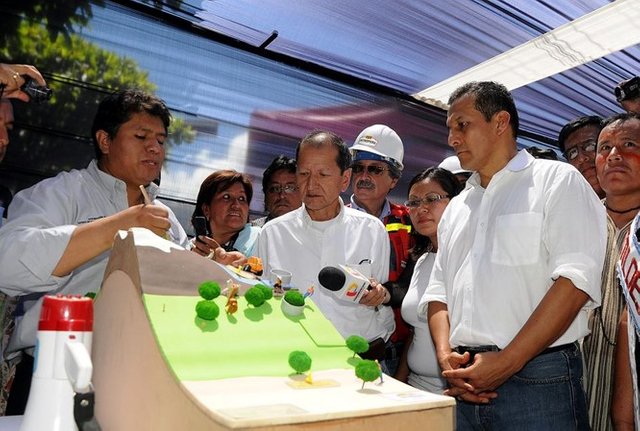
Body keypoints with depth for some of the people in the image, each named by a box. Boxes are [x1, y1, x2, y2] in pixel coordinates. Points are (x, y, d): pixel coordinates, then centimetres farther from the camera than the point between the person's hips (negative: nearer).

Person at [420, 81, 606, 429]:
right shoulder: (456, 208, 16)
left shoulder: (557, 180, -1)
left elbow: (574, 281, -13)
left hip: (537, 382, -5)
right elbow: (438, 291, 13)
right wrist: (446, 355, -4)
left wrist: (507, 362, -16)